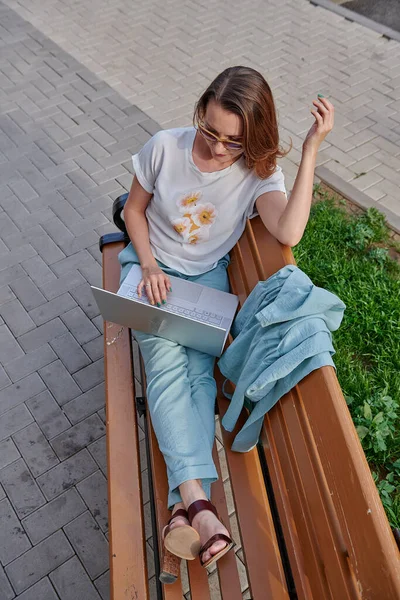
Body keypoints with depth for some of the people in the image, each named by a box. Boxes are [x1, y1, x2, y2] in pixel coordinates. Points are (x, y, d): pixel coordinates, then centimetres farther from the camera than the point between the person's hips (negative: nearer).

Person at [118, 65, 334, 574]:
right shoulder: (165, 147, -11)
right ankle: (197, 499, -31)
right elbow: (134, 210, 2)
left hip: (207, 278, 1)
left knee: (199, 370, -23)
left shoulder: (259, 172, -13)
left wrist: (311, 149, -32)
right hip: (151, 268, 0)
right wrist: (149, 267, -13)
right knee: (167, 363, -26)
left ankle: (185, 506, -21)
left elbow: (289, 232, -34)